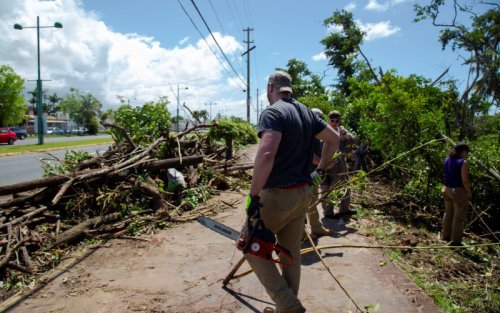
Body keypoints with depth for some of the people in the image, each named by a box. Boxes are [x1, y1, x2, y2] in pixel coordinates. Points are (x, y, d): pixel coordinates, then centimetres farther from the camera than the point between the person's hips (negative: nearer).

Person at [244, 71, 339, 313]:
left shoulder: (273, 112, -15)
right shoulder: (306, 112, 10)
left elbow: (266, 153, -31)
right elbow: (334, 139, 21)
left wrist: (254, 195, -25)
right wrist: (320, 169, 25)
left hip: (279, 195, -8)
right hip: (303, 193, 8)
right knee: (291, 254, 17)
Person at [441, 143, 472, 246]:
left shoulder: (447, 159, 5)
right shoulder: (463, 162, -17)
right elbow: (465, 181, -16)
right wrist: (469, 192, -7)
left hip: (447, 190, 8)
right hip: (459, 191, -7)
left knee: (448, 213, 21)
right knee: (459, 217, 4)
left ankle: (445, 236, 33)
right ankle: (455, 241, 12)